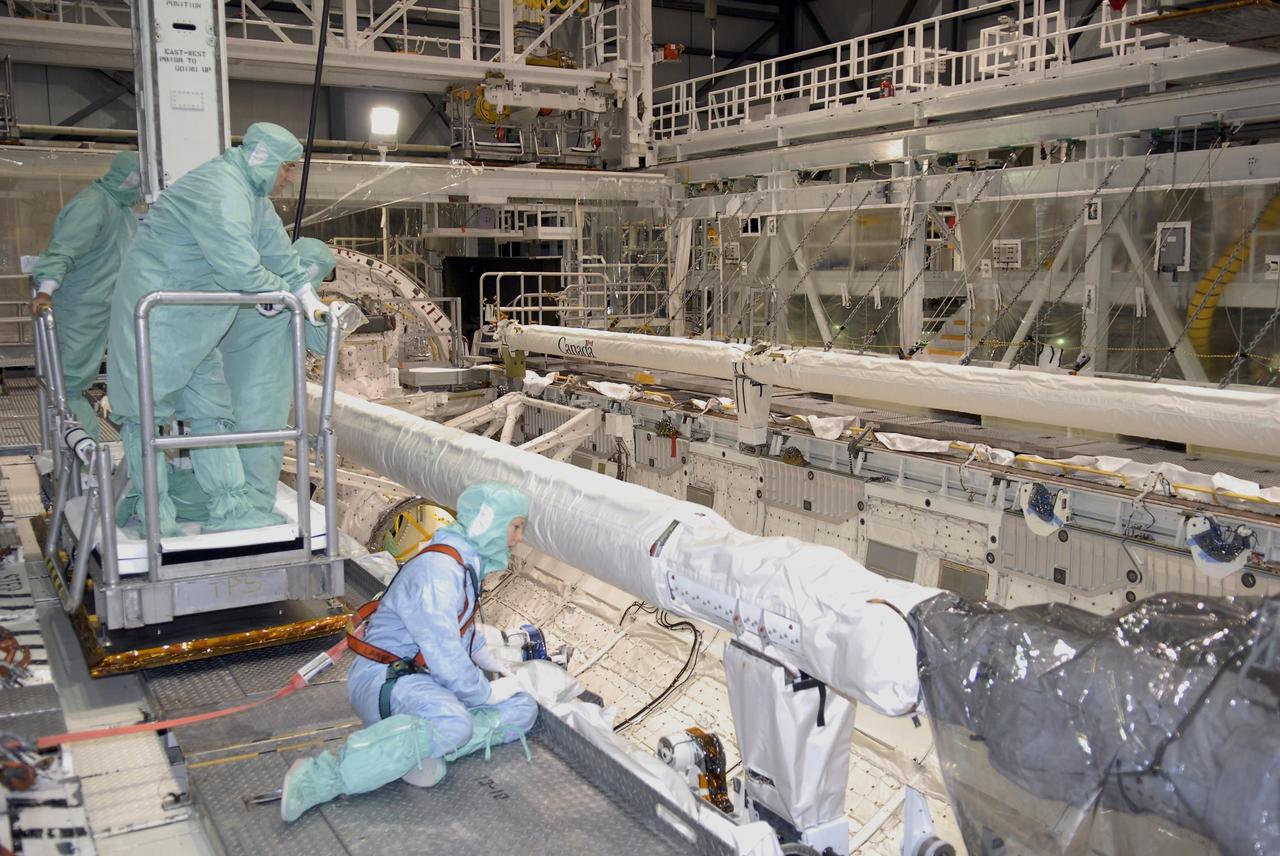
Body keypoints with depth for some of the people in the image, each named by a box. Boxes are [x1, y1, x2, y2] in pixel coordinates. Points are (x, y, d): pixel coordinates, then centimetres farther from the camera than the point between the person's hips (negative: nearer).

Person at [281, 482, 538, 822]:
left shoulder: (468, 563, 14)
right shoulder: (436, 570, -19)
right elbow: (444, 656, -24)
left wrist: (496, 666, 19)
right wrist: (488, 693, -10)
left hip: (429, 680, 10)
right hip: (384, 680, -10)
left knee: (522, 708, -2)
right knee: (453, 723, -40)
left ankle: (422, 748, -17)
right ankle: (319, 777, -32)